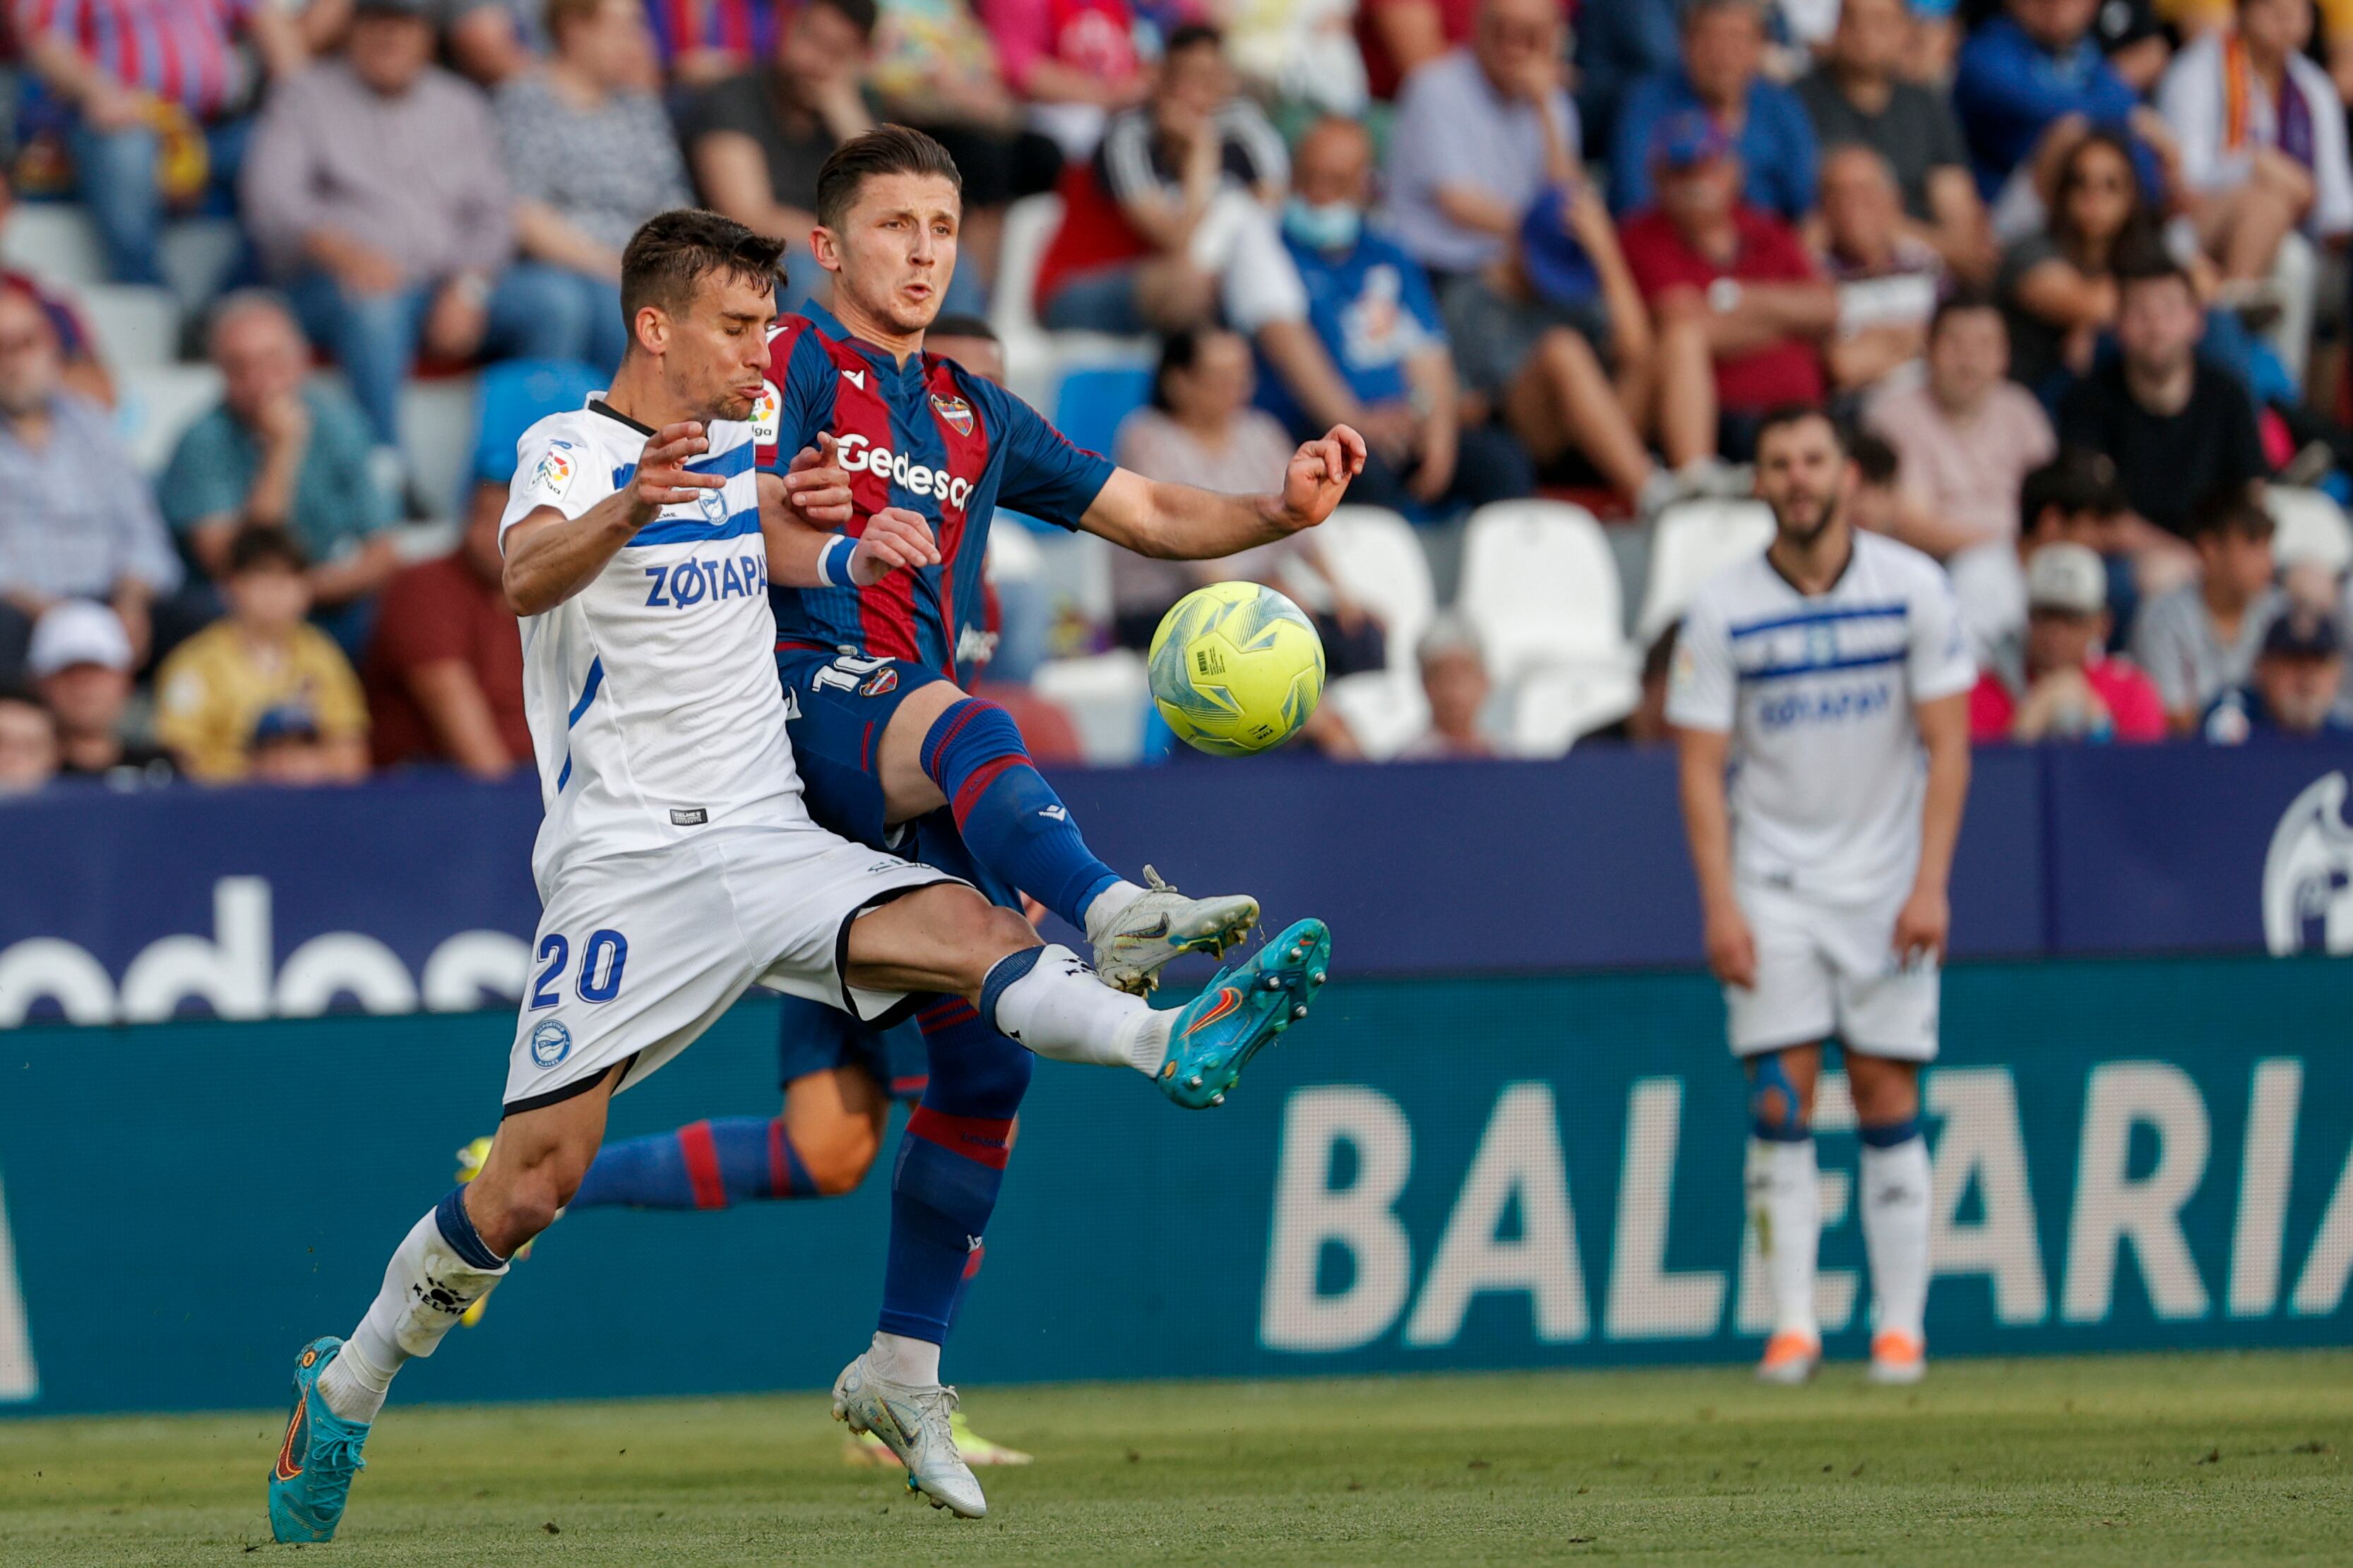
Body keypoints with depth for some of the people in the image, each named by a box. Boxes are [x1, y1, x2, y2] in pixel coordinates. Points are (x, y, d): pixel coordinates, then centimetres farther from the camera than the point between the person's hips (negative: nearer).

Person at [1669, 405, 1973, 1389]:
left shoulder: (1912, 588, -3)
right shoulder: (1723, 609, -3)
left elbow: (1947, 746, -3)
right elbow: (1702, 767, -2)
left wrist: (1930, 886, -11)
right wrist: (1719, 904, -11)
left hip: (1887, 887, 0)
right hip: (1772, 884, 0)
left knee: (1889, 1100, -2)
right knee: (1780, 1100, -8)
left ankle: (1899, 1326, 2)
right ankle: (1792, 1324, -6)